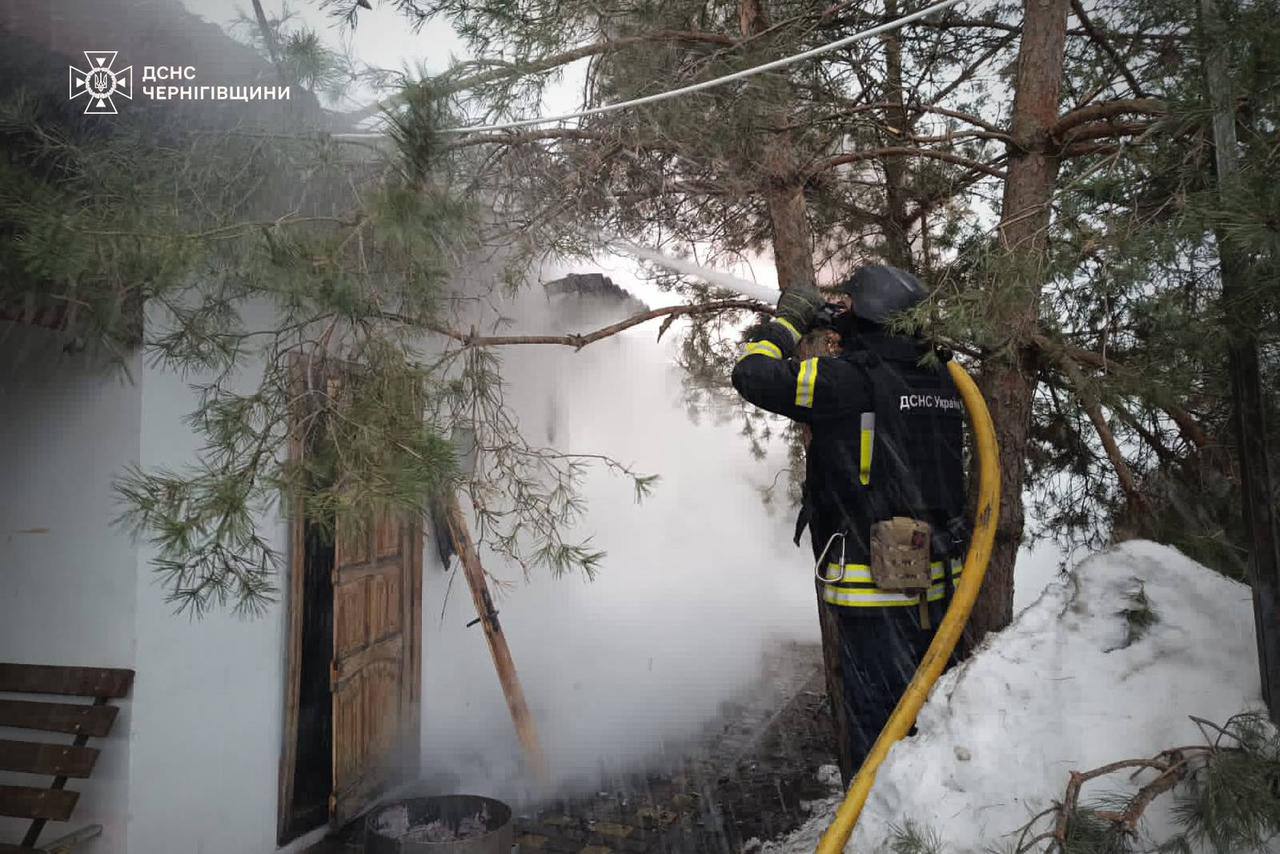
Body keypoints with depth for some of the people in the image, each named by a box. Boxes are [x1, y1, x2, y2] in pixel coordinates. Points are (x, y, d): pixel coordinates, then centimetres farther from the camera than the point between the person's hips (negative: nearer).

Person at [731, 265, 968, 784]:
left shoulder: (848, 380, -18)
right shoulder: (941, 381, 3)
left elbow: (753, 374, -18)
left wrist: (789, 320, -2)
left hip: (867, 591, -7)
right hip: (938, 588, 7)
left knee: (869, 728, 9)